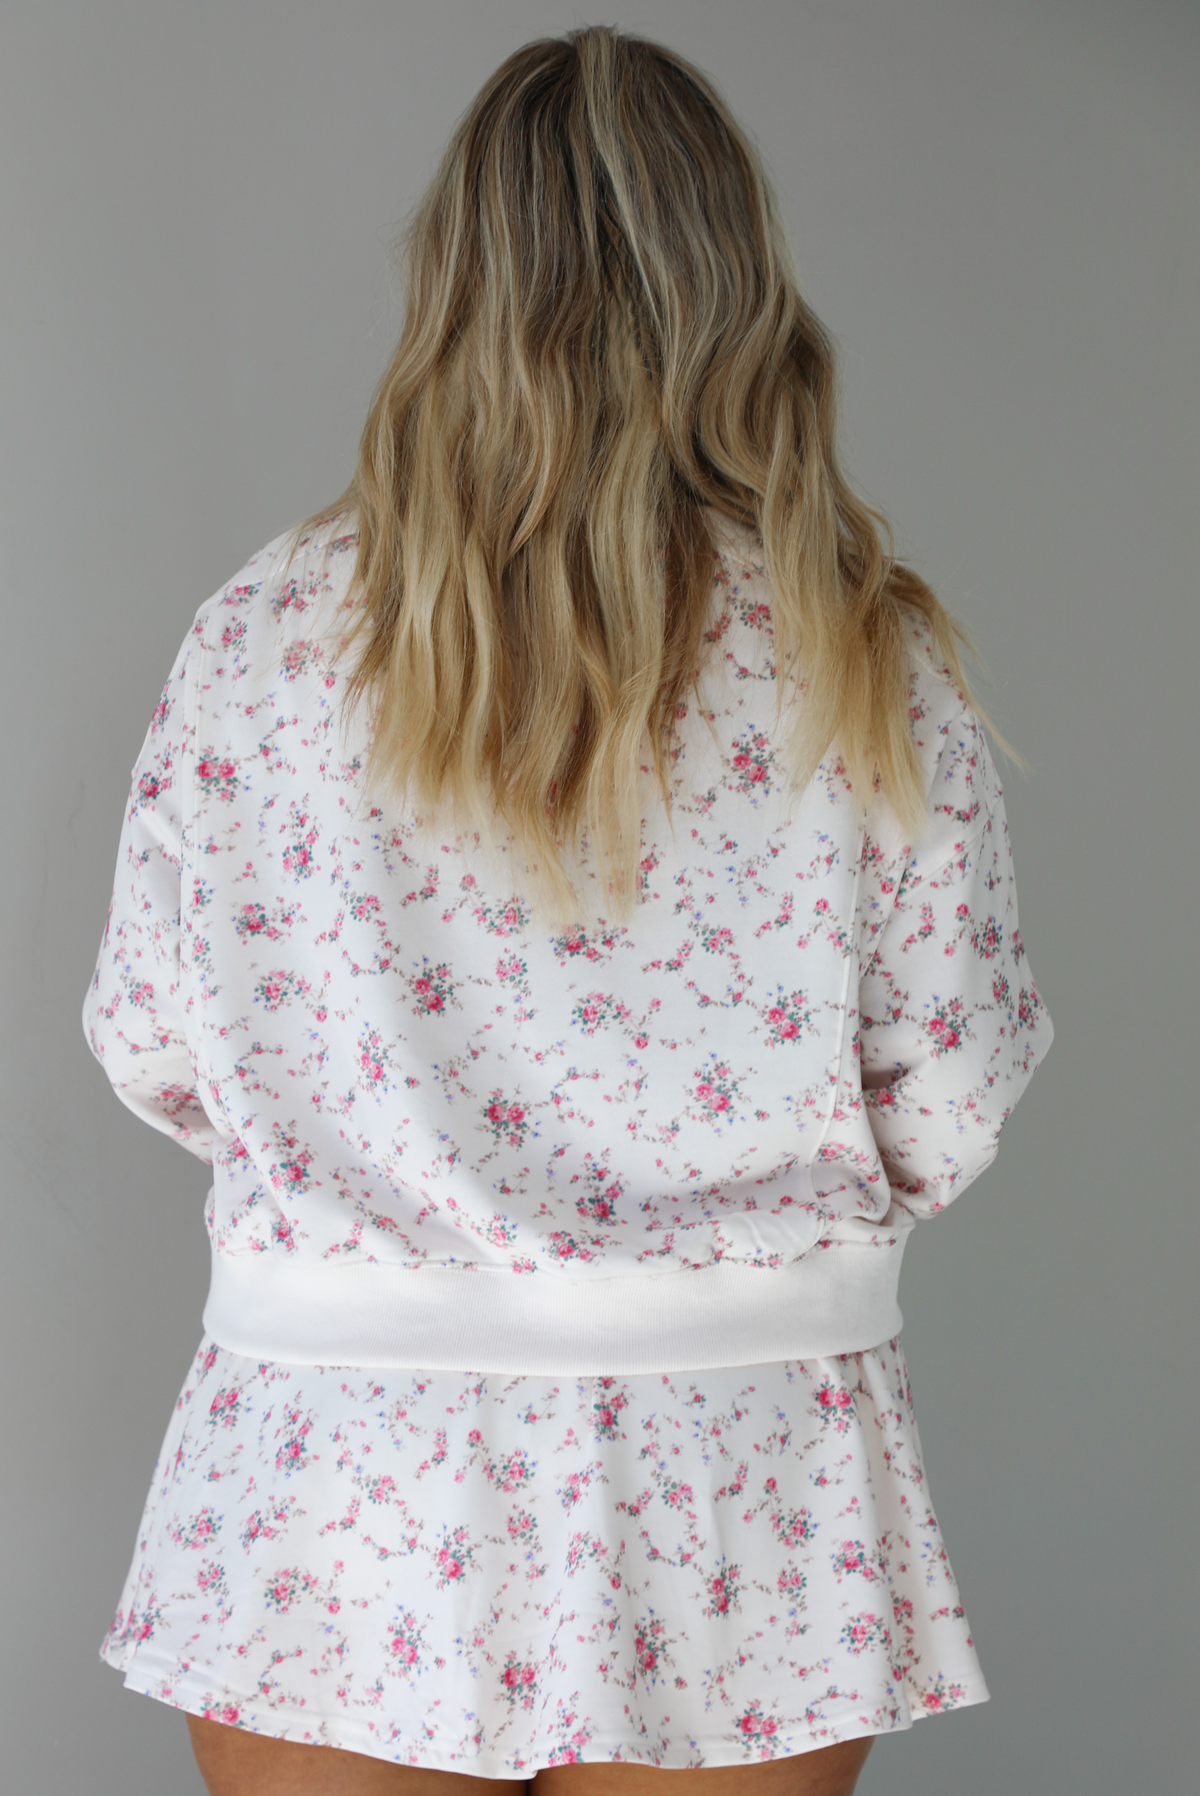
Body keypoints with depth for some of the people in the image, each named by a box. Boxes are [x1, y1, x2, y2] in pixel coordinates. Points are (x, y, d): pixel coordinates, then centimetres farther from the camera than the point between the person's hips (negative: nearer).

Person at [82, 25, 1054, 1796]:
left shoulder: (264, 632, -7)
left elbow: (154, 1050, 1)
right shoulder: (870, 666, -8)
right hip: (737, 1513, 0)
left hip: (336, 1506, 0)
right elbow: (952, 1111, -4)